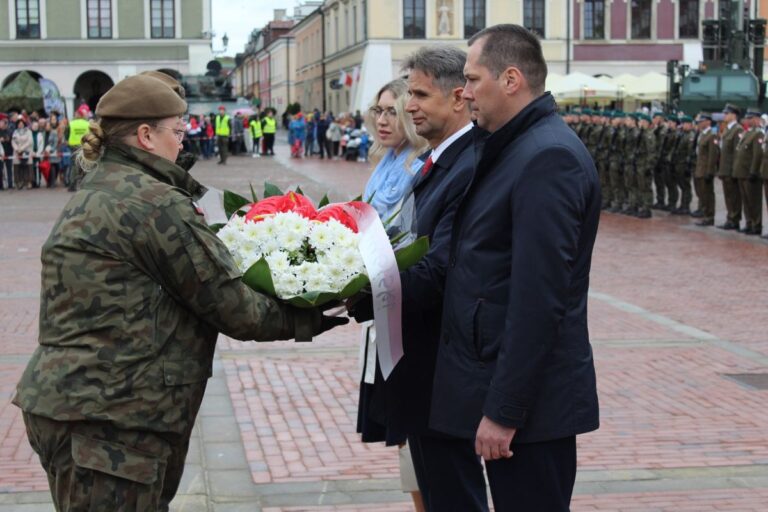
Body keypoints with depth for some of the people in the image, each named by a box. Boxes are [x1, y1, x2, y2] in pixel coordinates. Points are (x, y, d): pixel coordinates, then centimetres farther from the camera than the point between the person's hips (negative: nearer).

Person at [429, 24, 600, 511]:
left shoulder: (548, 157, -19)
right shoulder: (511, 148, 13)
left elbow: (537, 301, -23)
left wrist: (504, 410, -22)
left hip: (530, 398, -9)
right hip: (479, 386, 9)